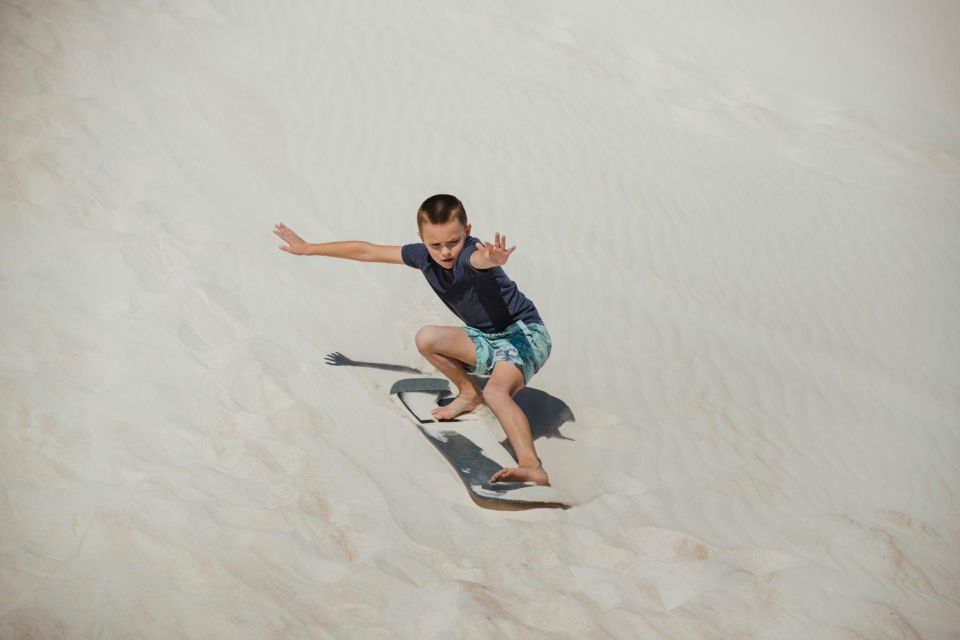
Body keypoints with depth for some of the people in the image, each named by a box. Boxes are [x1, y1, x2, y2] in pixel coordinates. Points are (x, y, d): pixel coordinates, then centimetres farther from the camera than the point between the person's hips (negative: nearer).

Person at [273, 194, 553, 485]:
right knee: (426, 339, -10)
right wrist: (309, 248, 12)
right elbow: (367, 251, 4)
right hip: (487, 339, 8)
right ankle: (469, 394, 11)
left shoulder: (469, 255, -27)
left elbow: (479, 258, -54)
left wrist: (492, 259, -79)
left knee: (495, 391, -33)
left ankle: (532, 467, -45)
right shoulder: (424, 256, -5)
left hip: (526, 334, -7)